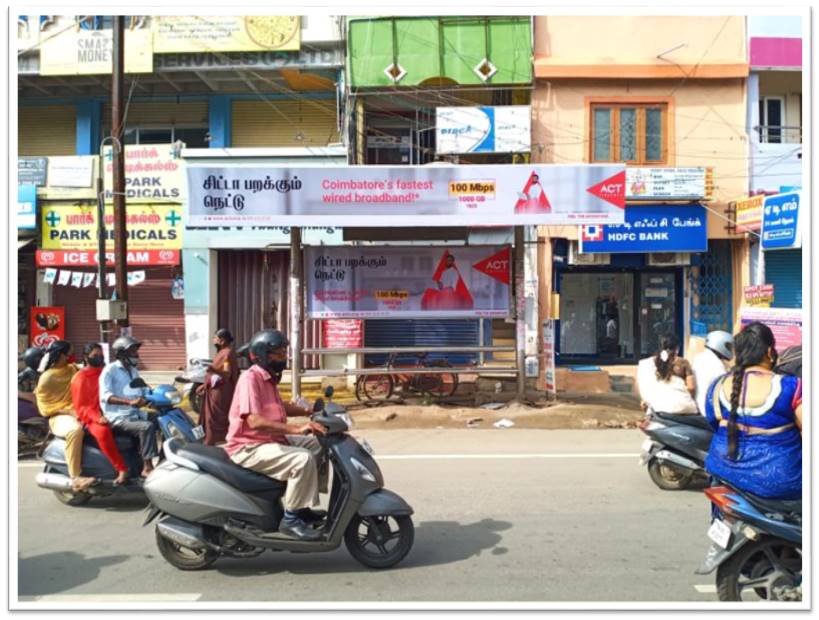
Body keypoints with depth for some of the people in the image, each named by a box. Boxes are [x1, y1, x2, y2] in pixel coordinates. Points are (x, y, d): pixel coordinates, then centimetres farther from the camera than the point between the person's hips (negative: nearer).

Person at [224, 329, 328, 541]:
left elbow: (278, 406, 29)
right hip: (248, 448, -10)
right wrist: (296, 428, -35)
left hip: (269, 441, 10)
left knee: (317, 445, 12)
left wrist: (309, 412, 14)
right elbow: (255, 421, -30)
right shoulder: (250, 377, -18)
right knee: (303, 460, -28)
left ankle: (303, 506, 14)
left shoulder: (268, 378, 12)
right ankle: (291, 519, -16)